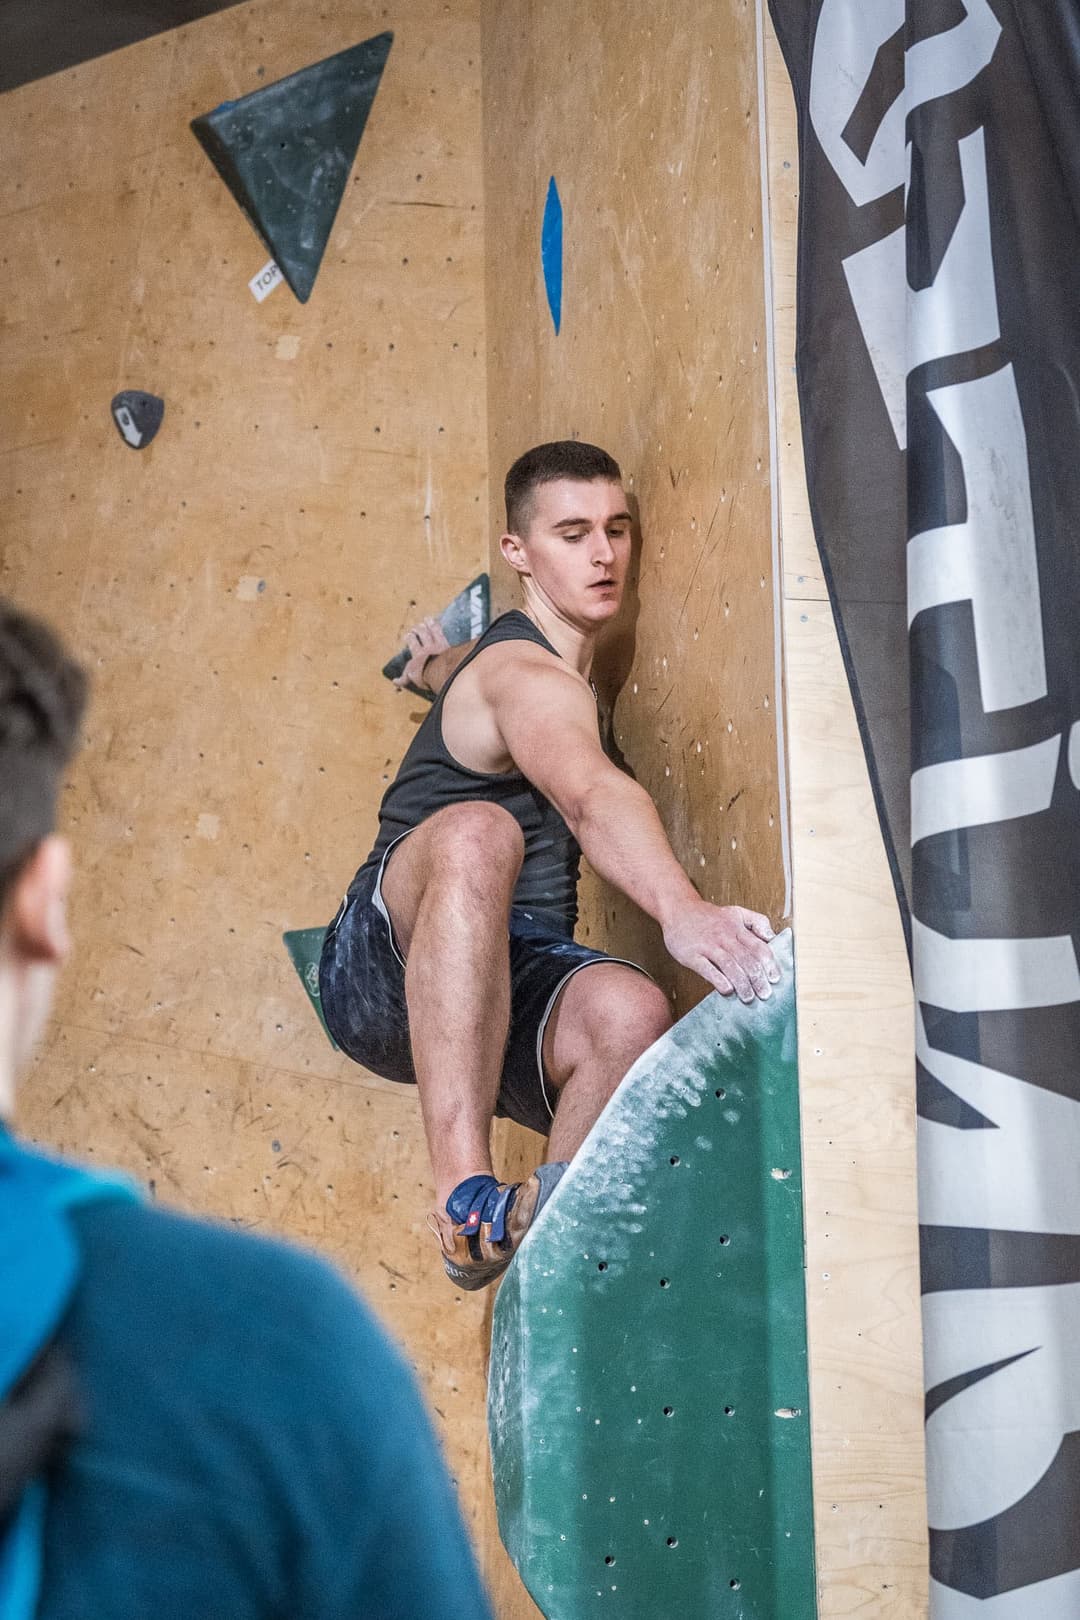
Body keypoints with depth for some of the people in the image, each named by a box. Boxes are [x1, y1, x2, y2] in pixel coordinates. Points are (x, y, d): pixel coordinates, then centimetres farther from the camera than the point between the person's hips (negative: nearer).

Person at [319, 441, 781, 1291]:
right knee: (477, 831, -43)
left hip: (504, 981, 7)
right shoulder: (529, 676, -10)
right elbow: (591, 796, -36)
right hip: (385, 970, -7)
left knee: (630, 1012, -31)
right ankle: (466, 1193, -52)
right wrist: (681, 909, -52)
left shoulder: (558, 666, 22)